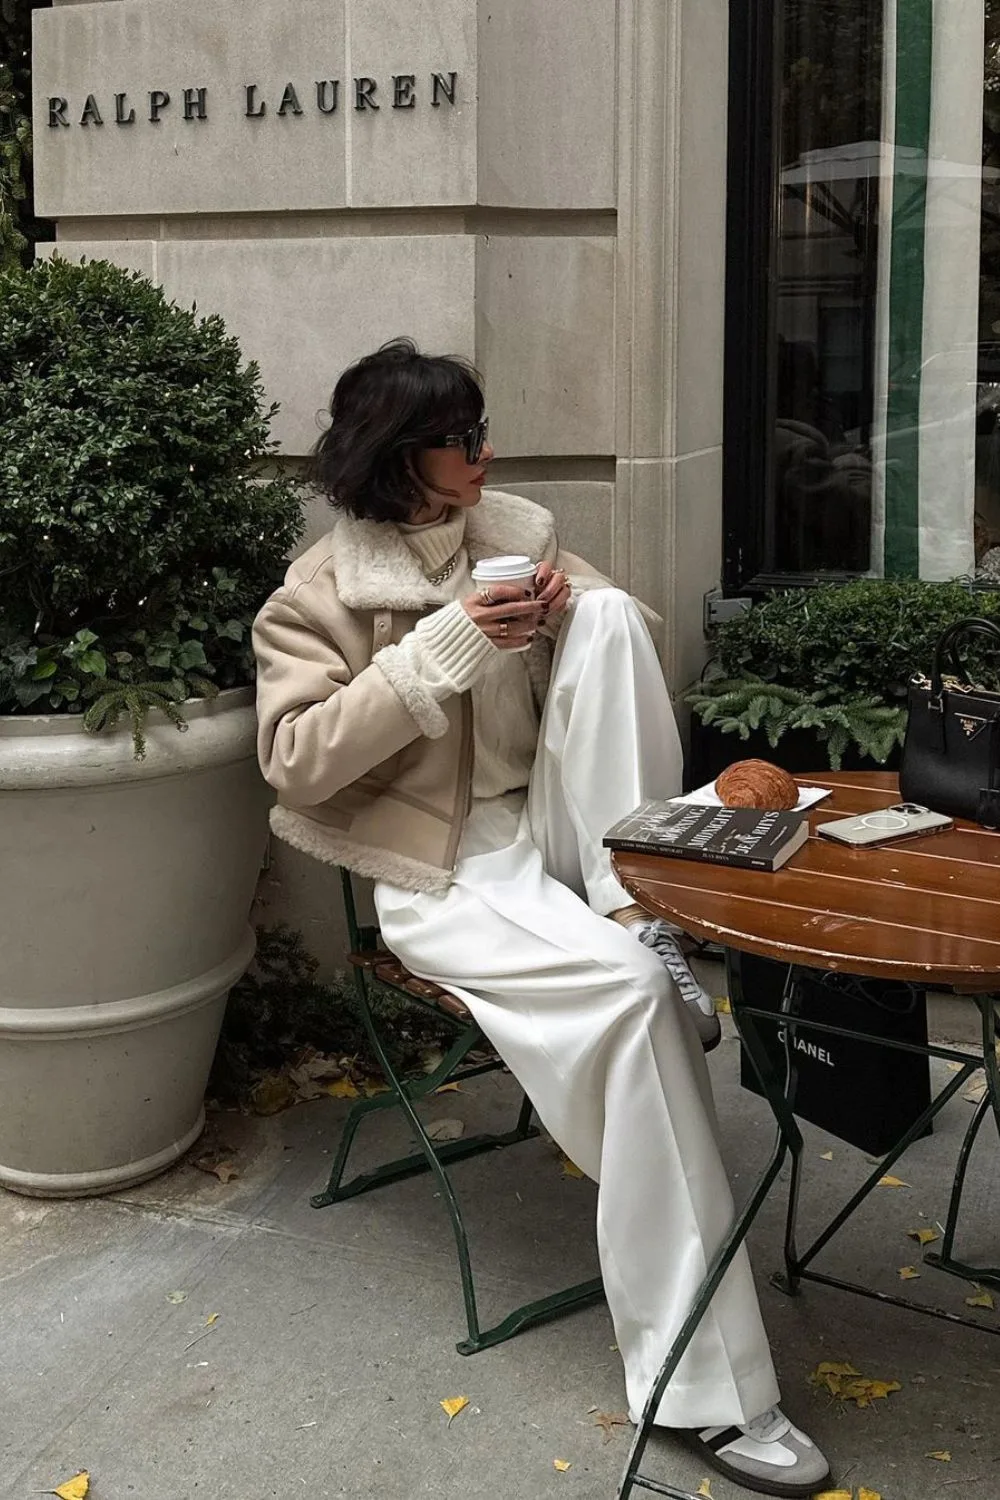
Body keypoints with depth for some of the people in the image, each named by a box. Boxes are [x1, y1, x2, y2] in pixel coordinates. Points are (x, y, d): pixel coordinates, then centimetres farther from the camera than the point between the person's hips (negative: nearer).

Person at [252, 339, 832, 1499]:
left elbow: (630, 637, 11)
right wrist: (445, 646, -23)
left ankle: (636, 904, -23)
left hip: (549, 832, 5)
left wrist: (578, 614, -14)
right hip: (440, 871, -5)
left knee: (607, 610, -18)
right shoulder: (317, 594, -5)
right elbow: (295, 762, -16)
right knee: (628, 988, -33)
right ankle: (705, 1387, -26)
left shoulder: (515, 534, 8)